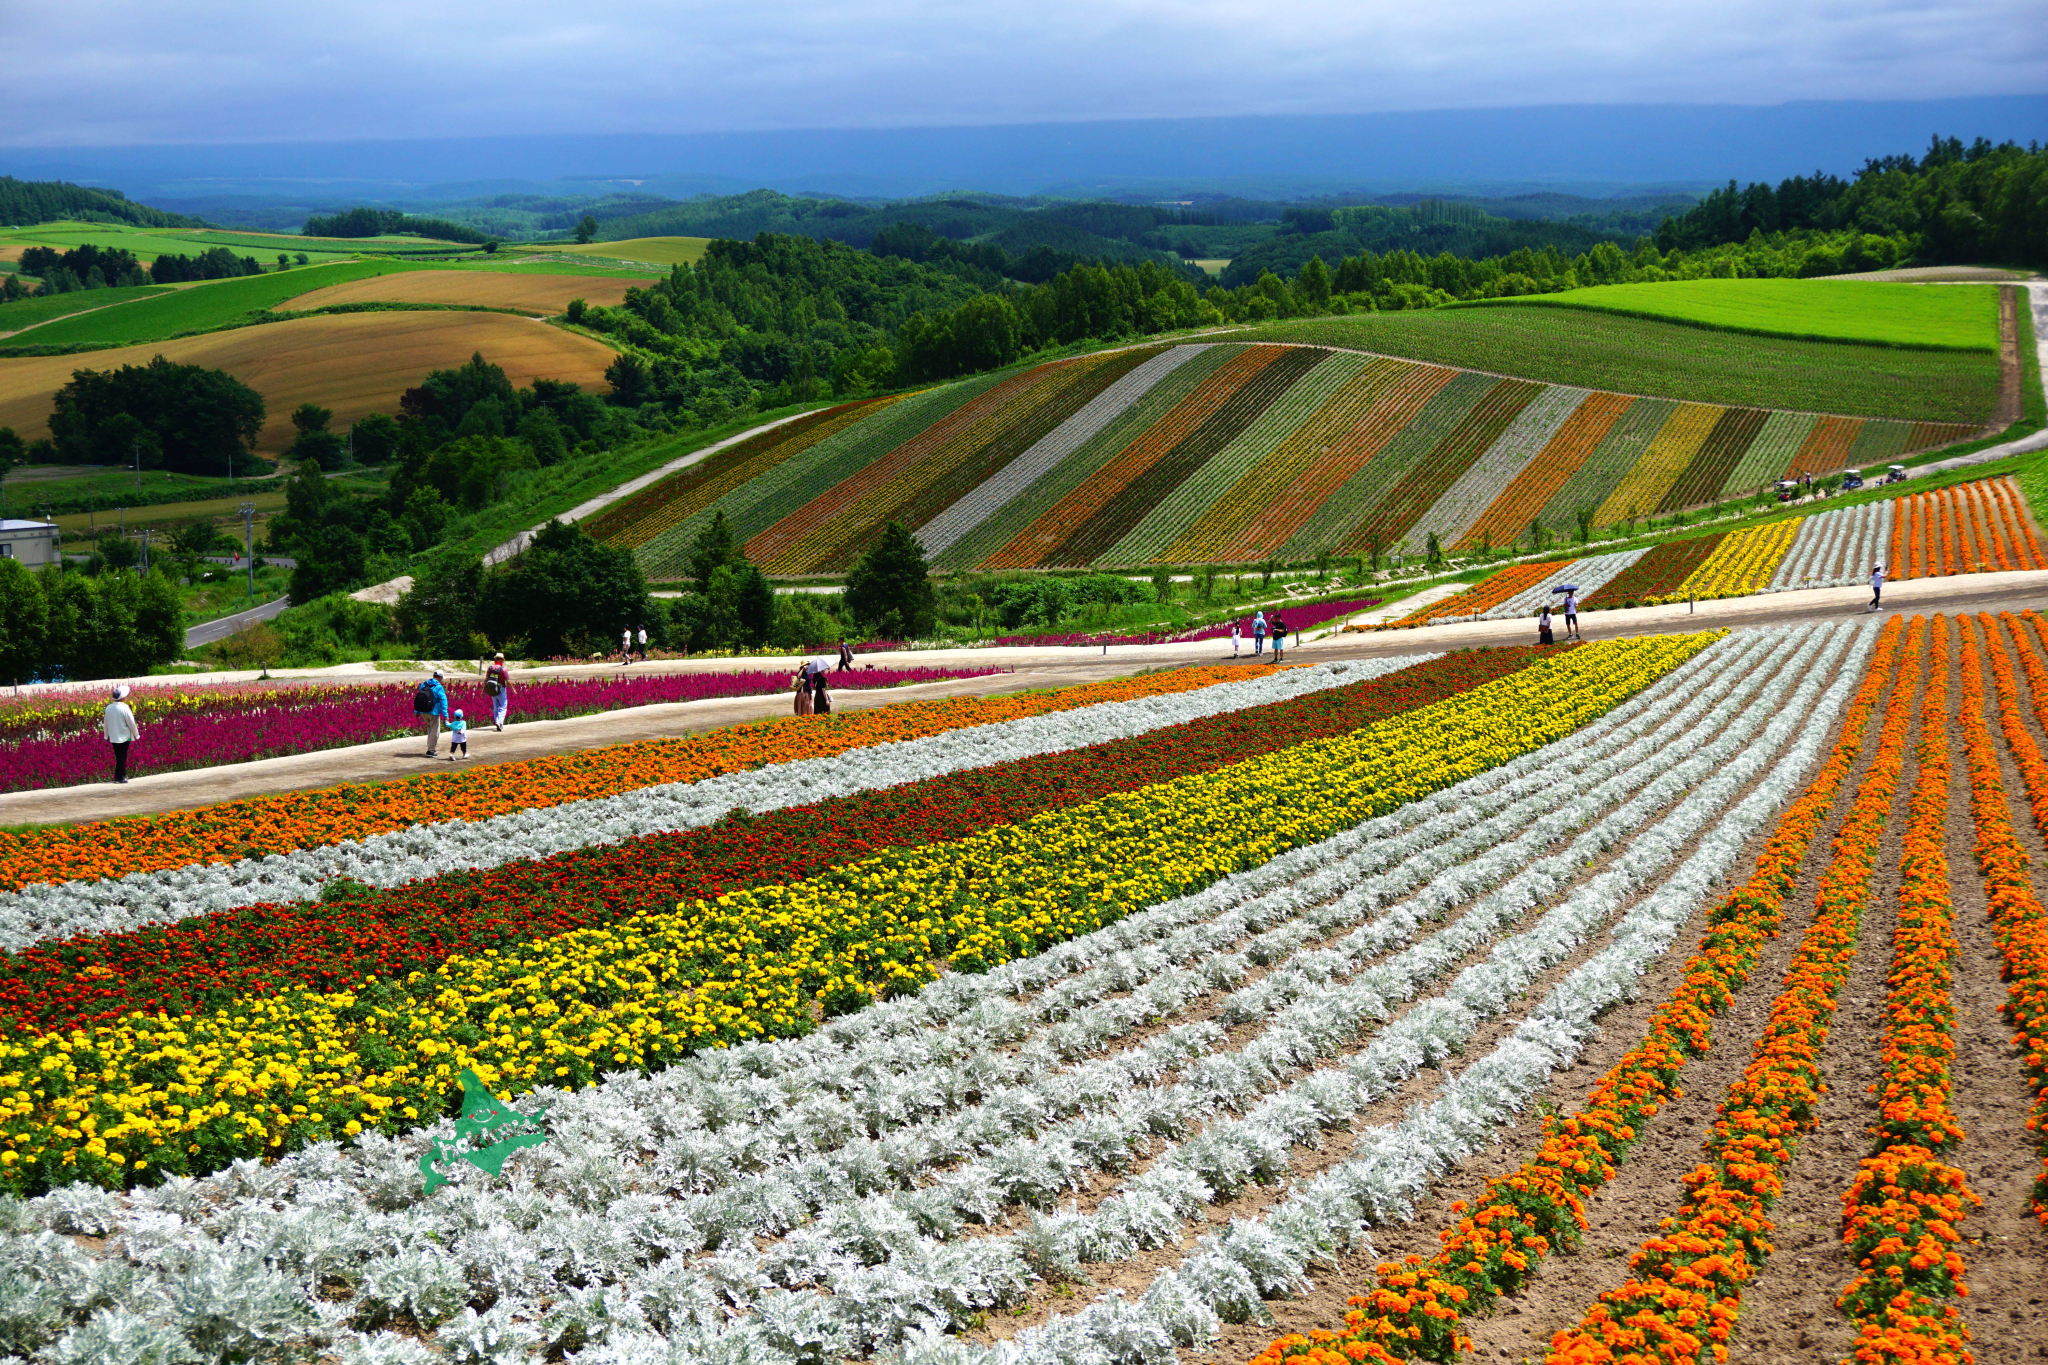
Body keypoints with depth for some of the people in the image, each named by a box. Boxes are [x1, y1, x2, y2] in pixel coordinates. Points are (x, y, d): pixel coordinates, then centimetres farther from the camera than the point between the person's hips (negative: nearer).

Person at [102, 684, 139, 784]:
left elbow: (106, 723, 9)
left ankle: (122, 775, 21)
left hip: (113, 737, 5)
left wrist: (107, 735, 20)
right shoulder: (124, 708, -16)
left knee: (119, 757, 15)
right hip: (124, 737, -5)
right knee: (122, 757, 2)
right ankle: (120, 777, 4)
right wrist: (136, 734, 2)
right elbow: (131, 723, -11)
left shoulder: (109, 708, 1)